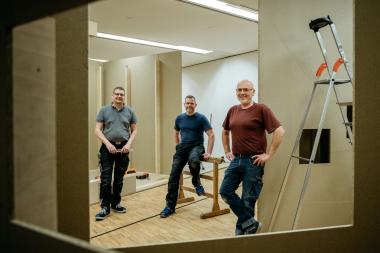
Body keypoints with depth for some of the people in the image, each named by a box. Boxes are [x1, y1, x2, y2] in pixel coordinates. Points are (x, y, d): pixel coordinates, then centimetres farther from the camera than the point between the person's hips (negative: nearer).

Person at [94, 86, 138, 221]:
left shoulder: (129, 111, 8)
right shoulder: (104, 110, 2)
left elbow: (134, 130, 10)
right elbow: (98, 130, -1)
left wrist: (129, 144, -6)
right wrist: (108, 144, -13)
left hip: (123, 148, 2)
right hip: (108, 147, -2)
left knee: (119, 178, 10)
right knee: (105, 179, -4)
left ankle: (116, 203, 23)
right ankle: (105, 207, 4)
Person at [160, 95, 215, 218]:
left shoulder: (201, 118, -6)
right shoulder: (179, 118, 9)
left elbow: (211, 135, -9)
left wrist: (209, 152, -16)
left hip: (196, 146, -4)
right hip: (182, 147, 4)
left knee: (193, 161, -40)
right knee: (174, 175, -8)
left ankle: (196, 182, -6)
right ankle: (170, 206, 2)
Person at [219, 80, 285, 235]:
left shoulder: (261, 109, -9)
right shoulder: (232, 111, 10)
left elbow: (279, 132, -14)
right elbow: (225, 131, 26)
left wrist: (269, 155, -14)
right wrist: (227, 151, 17)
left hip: (253, 161, -6)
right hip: (236, 160, 7)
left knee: (248, 199, 3)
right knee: (225, 191, 2)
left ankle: (241, 231, 20)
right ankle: (250, 222, 12)